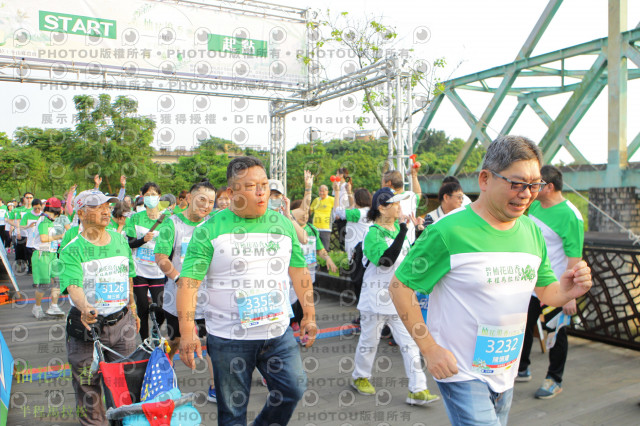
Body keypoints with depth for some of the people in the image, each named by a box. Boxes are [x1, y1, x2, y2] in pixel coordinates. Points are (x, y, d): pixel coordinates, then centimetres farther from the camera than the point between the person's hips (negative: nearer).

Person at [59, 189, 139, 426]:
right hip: (87, 324, -4)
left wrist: (133, 311, 18)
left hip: (122, 322, 4)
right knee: (88, 385, 7)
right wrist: (84, 307, -44)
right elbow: (73, 285, -24)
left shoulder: (120, 241, 5)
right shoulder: (73, 250, -10)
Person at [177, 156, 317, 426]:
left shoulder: (283, 224, 4)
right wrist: (187, 332, -20)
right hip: (228, 337, -3)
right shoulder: (210, 229, -9)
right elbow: (188, 281, -12)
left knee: (294, 388, 9)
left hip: (278, 333, 4)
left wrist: (309, 315, 8)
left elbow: (299, 272, 11)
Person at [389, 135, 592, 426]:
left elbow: (545, 290, 12)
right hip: (460, 372, -7)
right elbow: (400, 287, -15)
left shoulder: (532, 232, 2)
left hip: (505, 374, 7)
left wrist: (565, 291, -12)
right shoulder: (449, 231, -19)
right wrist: (429, 349, -18)